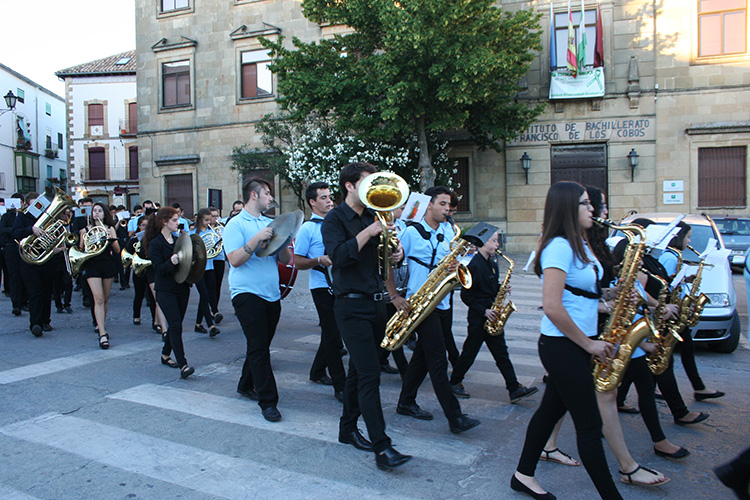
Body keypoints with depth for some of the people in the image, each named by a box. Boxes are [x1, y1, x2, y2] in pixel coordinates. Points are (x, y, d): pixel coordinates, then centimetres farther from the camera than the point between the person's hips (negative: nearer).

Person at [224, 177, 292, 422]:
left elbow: (286, 259, 11)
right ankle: (267, 401, -4)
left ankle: (247, 385, 33)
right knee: (258, 347, -8)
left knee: (261, 345, 15)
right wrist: (257, 239, -22)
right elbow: (234, 260, -16)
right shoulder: (236, 224, -4)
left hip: (272, 294, 7)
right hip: (247, 293, -6)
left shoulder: (269, 223, 14)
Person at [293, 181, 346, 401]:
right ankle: (340, 387, 2)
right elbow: (297, 262, -7)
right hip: (323, 287, -6)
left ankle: (317, 372, 33)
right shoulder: (307, 228, -5)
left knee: (332, 333, 15)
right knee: (332, 335, -4)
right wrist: (319, 261, -21)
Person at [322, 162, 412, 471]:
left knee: (360, 370, 15)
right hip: (351, 306, -7)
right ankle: (382, 448, -10)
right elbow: (339, 255, -23)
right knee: (370, 373, -12)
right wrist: (370, 231, -23)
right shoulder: (335, 219, -7)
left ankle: (348, 429, 29)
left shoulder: (372, 218, 13)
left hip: (375, 303, 7)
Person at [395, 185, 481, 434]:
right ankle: (455, 417, -5)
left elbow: (452, 260, 14)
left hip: (442, 303, 7)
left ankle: (406, 402, 30)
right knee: (438, 360, -8)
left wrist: (455, 266, -10)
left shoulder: (448, 230, 11)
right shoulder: (412, 232, -8)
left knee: (423, 355, 16)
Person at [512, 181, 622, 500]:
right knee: (590, 425, 1)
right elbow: (552, 307, -24)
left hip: (575, 345, 10)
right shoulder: (559, 247, -19)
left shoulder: (579, 245, 11)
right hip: (563, 346, -10)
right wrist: (588, 344, -15)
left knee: (552, 409, 18)